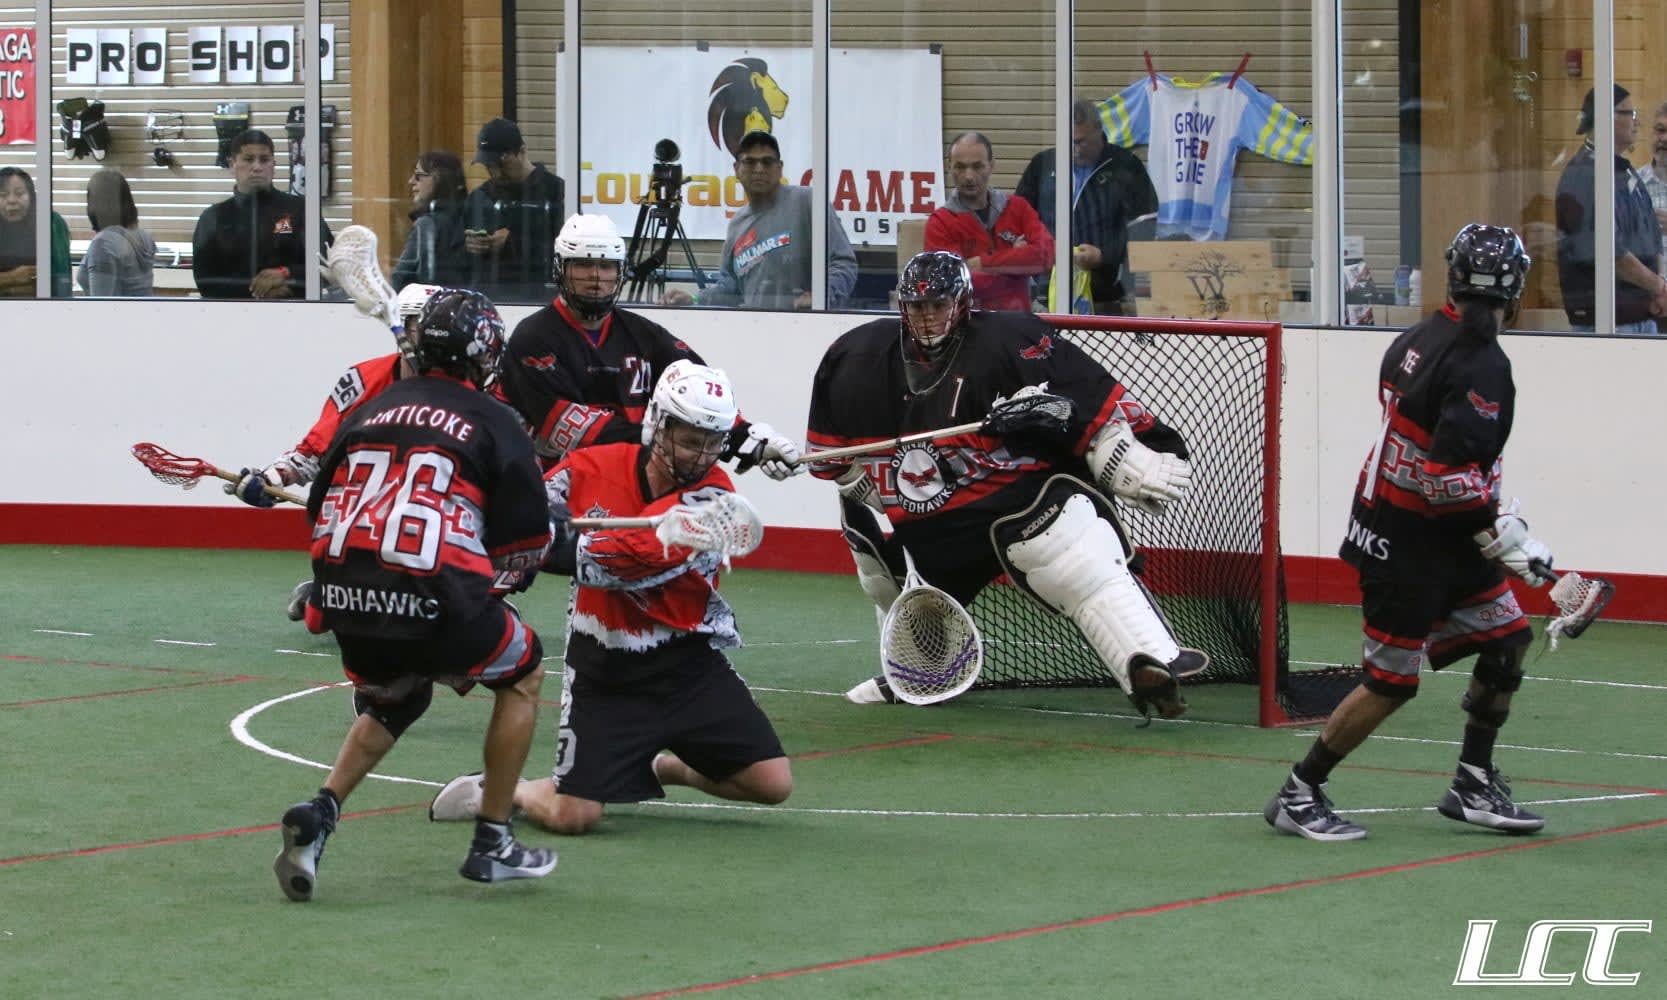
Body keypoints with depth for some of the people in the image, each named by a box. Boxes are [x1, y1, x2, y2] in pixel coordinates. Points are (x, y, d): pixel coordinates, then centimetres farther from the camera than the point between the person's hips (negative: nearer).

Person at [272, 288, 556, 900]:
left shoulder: (373, 409, 19)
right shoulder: (492, 423, 6)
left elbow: (320, 511, 21)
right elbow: (527, 544, 5)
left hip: (347, 595, 5)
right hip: (435, 599, -5)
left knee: (392, 701, 32)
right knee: (523, 675, 23)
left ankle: (319, 815, 8)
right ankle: (491, 844, 21)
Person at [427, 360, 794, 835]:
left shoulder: (714, 494, -11)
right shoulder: (591, 470, -7)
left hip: (689, 665, 2)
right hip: (606, 670, -2)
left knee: (773, 784, -3)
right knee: (572, 816, -12)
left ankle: (660, 768, 23)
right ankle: (492, 791, 20)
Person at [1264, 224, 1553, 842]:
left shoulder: (1418, 340, 6)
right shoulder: (1480, 364, -22)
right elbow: (1452, 472, -28)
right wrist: (1503, 535, -22)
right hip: (1407, 544, -10)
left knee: (1507, 638, 13)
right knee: (1393, 680, -4)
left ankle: (1474, 787, 19)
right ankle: (1298, 796, 5)